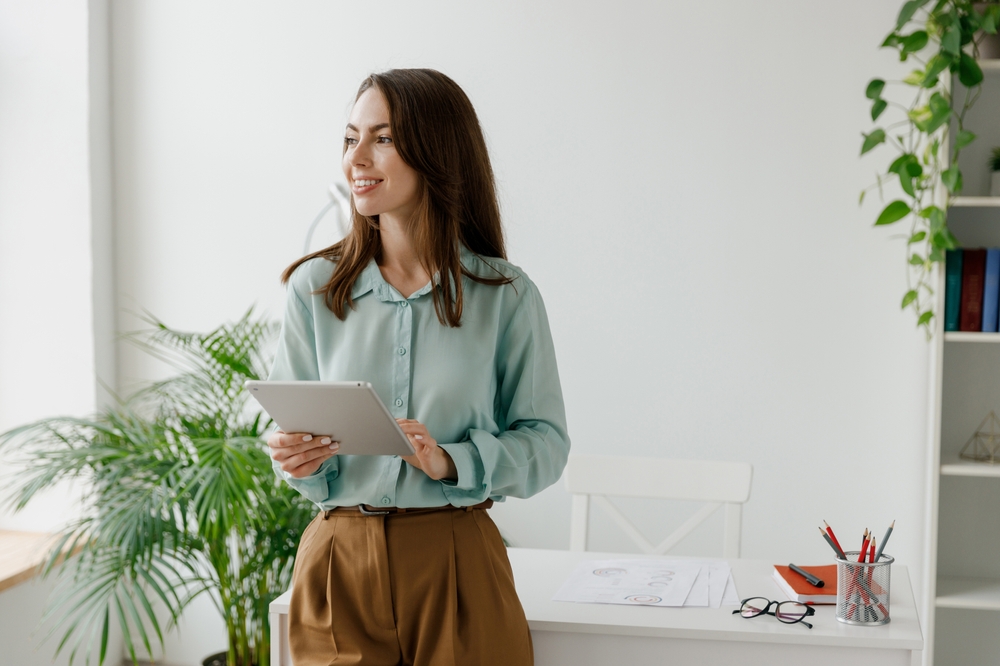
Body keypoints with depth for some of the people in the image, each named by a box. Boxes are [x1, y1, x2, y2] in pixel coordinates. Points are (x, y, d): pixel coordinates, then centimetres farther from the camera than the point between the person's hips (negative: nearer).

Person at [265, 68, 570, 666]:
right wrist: (301, 462, -15)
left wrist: (450, 461, -18)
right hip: (341, 563, 2)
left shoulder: (505, 296, -4)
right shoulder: (314, 287, 2)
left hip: (457, 564, -1)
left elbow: (545, 442, -3)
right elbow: (294, 437, 7)